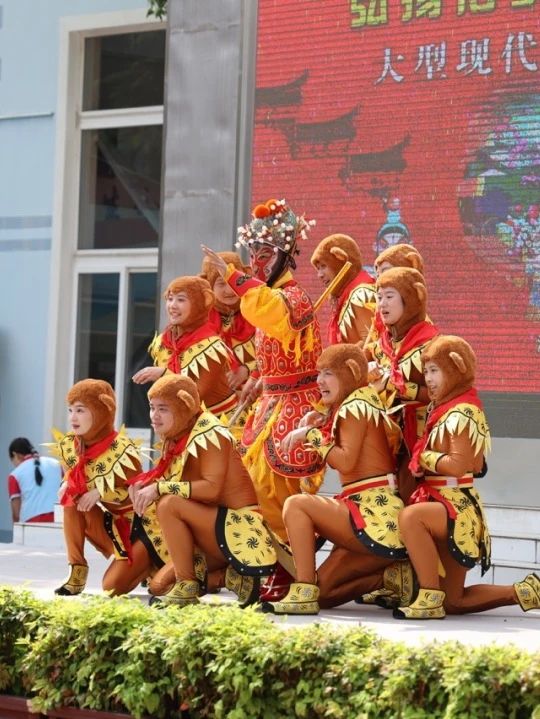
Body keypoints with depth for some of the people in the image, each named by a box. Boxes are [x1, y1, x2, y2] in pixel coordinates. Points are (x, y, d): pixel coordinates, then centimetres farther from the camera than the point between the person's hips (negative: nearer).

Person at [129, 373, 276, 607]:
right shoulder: (175, 441, 13)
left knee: (169, 505, -27)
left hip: (238, 528, -9)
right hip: (213, 529, 9)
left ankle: (187, 586, -19)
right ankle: (233, 576, 7)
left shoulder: (209, 433, -14)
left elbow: (211, 488, -25)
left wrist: (161, 488, -26)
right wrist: (148, 487, -7)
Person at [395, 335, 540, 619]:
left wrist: (424, 457, -10)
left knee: (410, 517, -40)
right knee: (454, 603, 11)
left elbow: (457, 465, -24)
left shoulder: (462, 412, -13)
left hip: (458, 505, -10)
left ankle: (430, 598, -36)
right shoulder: (442, 410, 15)